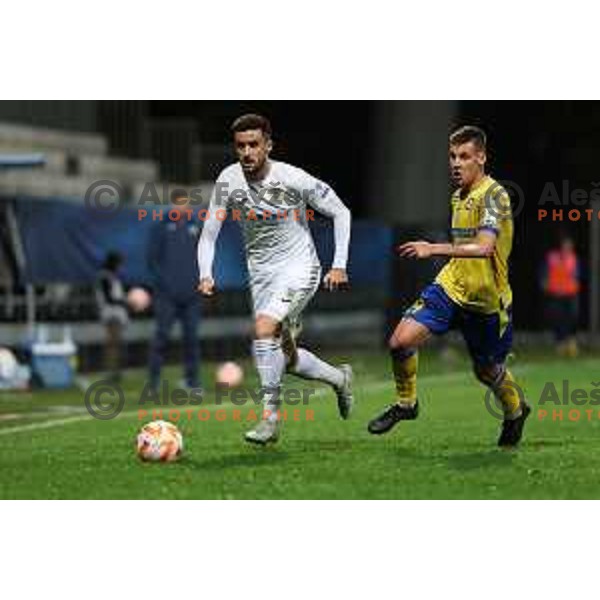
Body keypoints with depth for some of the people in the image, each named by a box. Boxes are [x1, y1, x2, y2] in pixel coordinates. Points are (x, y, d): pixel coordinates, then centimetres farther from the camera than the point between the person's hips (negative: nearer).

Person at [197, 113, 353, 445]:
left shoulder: (293, 179, -18)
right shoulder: (229, 181, -9)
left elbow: (340, 212, -6)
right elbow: (209, 234, -2)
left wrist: (339, 265, -11)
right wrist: (206, 275, -18)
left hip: (298, 268, -5)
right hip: (261, 273, 5)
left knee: (264, 328, -26)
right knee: (286, 358, 10)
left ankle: (270, 417, -17)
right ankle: (339, 377, 39)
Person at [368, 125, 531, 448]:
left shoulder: (494, 195, -19)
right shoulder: (458, 196, 7)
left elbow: (484, 247, -34)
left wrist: (435, 249, -41)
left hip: (487, 299, -6)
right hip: (450, 286, 6)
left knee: (487, 371, 13)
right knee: (401, 341, -13)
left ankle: (515, 410, 46)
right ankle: (405, 403, 11)